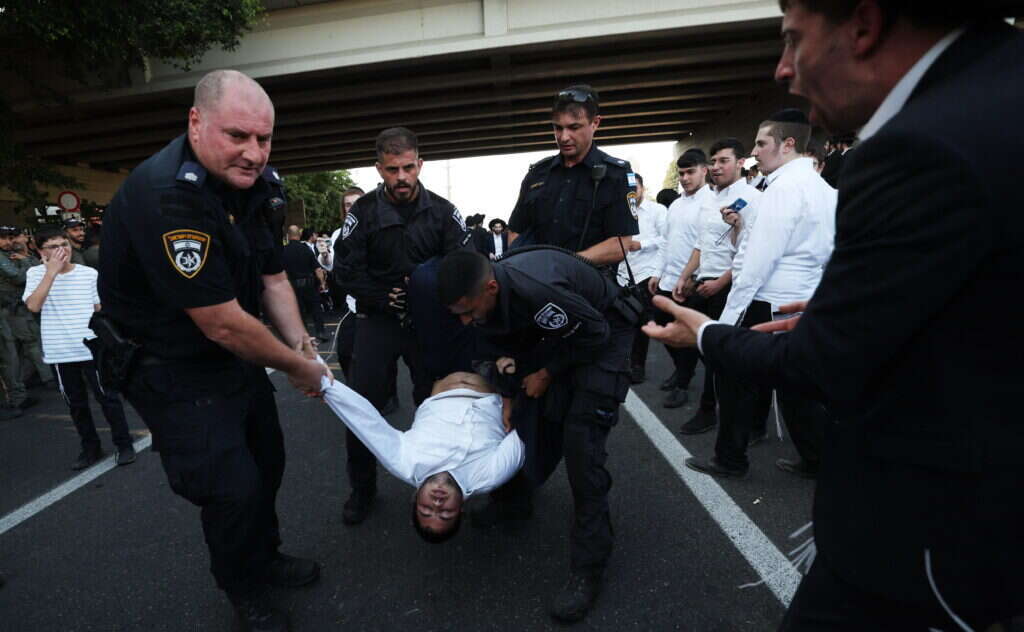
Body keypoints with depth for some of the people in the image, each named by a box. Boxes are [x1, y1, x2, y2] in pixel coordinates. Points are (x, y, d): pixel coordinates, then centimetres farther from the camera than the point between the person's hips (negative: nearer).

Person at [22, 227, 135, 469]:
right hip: (59, 353, 1)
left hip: (92, 348, -1)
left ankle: (123, 444, 14)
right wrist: (51, 271, -16)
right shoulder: (36, 273, 0)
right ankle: (90, 448, 27)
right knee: (76, 404, 13)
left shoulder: (90, 273, 1)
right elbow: (33, 306, -16)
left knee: (108, 397, 3)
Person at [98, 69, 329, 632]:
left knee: (267, 461, 18)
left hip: (236, 354, 8)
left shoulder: (260, 185, -4)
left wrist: (300, 346, -6)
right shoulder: (167, 196, -31)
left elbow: (272, 277, 4)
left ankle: (265, 557, 45)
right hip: (171, 368, -8)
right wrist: (296, 367, -17)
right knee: (233, 488, -4)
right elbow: (221, 323, -30)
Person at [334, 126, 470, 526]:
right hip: (377, 321, 0)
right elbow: (346, 271, -3)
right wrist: (384, 298, -12)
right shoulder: (364, 211, -3)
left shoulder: (442, 211, -1)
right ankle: (362, 489, 21)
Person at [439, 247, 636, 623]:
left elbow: (595, 333, -26)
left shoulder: (537, 290, -41)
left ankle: (588, 569, -3)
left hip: (602, 332, -7)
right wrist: (509, 396, 4)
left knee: (581, 441, -15)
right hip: (558, 332, 8)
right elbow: (508, 342, 5)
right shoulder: (485, 299, -14)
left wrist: (546, 374, -16)